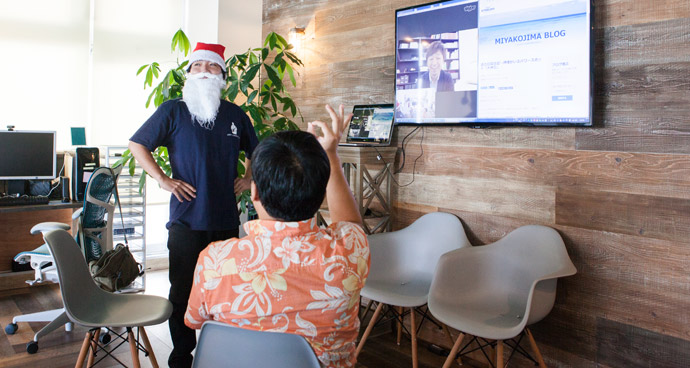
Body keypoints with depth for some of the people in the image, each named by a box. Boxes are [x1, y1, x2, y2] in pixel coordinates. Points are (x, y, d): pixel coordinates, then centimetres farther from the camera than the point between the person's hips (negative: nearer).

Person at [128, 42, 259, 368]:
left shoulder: (235, 114, 10)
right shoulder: (173, 111, 0)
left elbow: (257, 151, 24)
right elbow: (137, 144, 3)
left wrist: (248, 178, 10)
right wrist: (162, 178, -5)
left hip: (226, 220, 3)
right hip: (186, 219, -3)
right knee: (183, 291, 5)